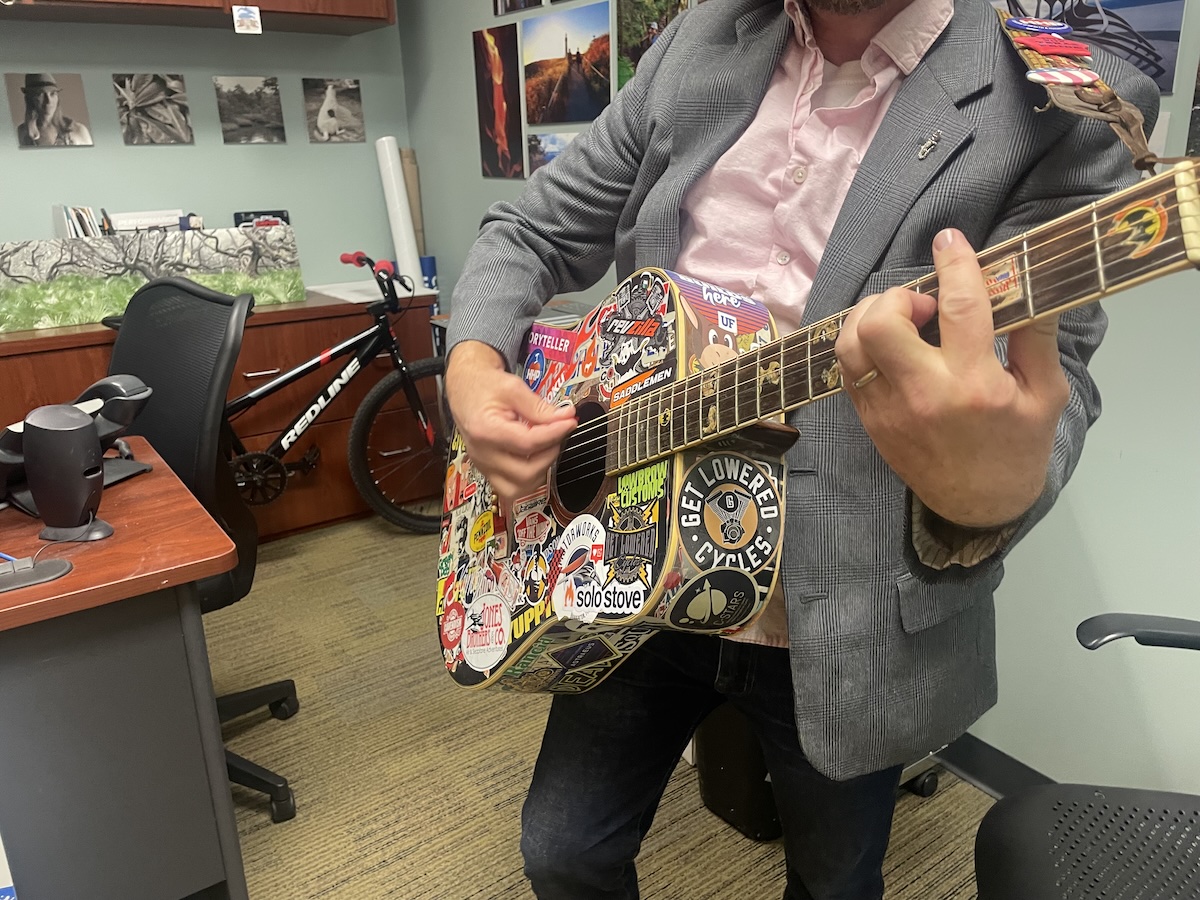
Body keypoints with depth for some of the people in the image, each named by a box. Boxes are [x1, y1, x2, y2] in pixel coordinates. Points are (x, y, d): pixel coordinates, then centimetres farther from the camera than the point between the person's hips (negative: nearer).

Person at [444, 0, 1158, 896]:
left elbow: (1048, 377, -17)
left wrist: (999, 488, -42)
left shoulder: (1066, 106, -10)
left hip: (840, 627, -2)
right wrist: (475, 364, -11)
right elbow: (530, 230, 8)